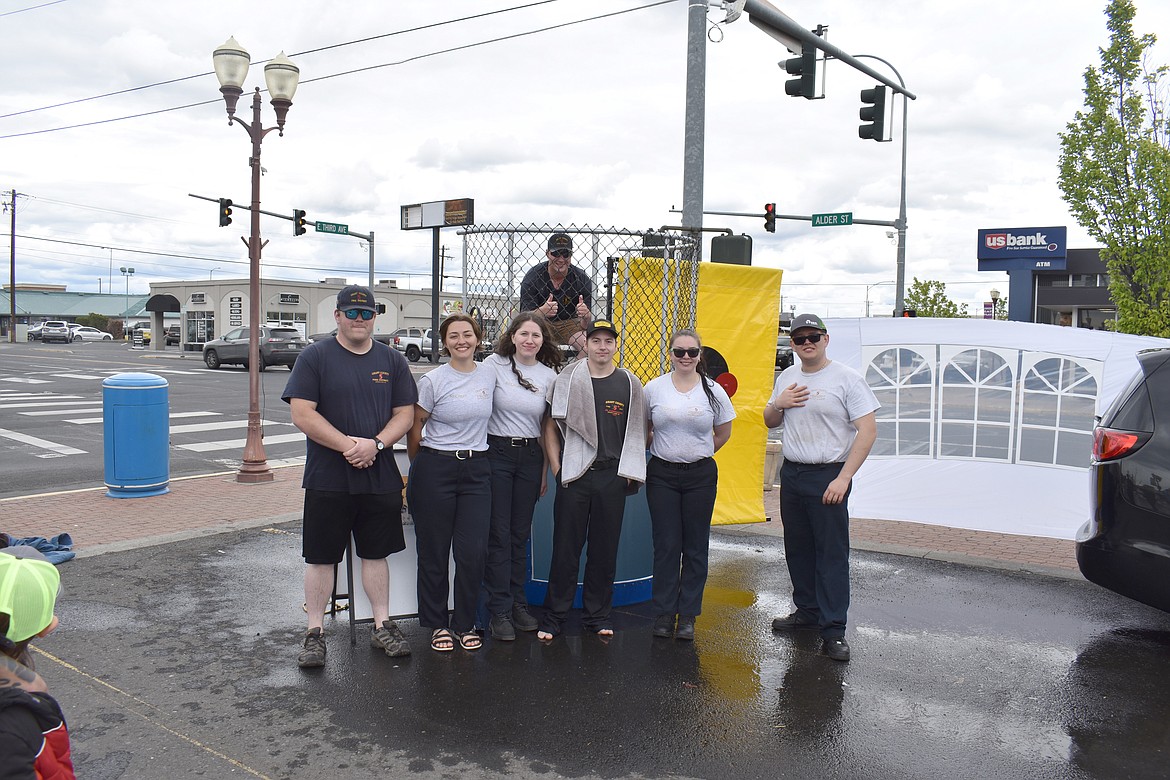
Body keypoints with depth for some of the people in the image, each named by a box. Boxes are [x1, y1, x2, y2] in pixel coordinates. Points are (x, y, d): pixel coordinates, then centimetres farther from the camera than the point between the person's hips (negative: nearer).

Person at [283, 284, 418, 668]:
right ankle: (315, 633, 16)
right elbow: (302, 414, -9)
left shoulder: (392, 361, 9)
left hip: (380, 476, 3)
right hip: (327, 478, -3)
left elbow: (404, 414, 5)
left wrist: (375, 444, -13)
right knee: (320, 557, 4)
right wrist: (348, 444, -18)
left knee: (376, 553, 12)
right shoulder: (315, 356, -2)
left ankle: (382, 626, 24)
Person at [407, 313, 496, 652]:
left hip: (476, 469, 3)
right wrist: (422, 466, 6)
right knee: (434, 551, 5)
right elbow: (414, 428, 2)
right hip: (435, 468, -3)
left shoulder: (489, 374, 7)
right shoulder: (432, 380, -5)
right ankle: (437, 624, 20)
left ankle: (465, 624, 17)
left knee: (473, 551, 0)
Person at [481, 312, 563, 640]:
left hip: (530, 457, 3)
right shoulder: (494, 364, -3)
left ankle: (518, 604, 23)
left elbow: (548, 426, 12)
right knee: (498, 534, -1)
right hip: (496, 452, -3)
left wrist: (545, 471, 11)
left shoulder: (549, 374, 6)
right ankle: (499, 611, 7)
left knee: (520, 535, 11)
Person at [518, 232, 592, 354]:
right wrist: (541, 311, -43)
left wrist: (586, 316, -37)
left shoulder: (582, 279, -13)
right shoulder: (533, 276, -16)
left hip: (569, 322, 1)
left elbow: (585, 325, -12)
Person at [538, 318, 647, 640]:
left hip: (612, 477, 1)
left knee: (605, 550, 8)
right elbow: (551, 427, 7)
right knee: (565, 549, 3)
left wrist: (629, 470, 2)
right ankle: (553, 616, 13)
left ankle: (597, 615, 21)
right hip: (573, 475, -1)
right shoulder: (567, 380, 2)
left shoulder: (629, 384, 6)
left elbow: (638, 431, 11)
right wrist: (556, 467, -2)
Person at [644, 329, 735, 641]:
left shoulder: (714, 391, 0)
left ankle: (688, 615, 15)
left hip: (700, 475, 0)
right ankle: (664, 612, 12)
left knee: (695, 546, 5)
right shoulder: (653, 388, 0)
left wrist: (698, 453, 11)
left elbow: (723, 433, 12)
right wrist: (666, 450, 8)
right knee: (665, 545, 1)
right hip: (662, 475, 0)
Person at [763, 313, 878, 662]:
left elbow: (868, 430, -13)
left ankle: (833, 630, 0)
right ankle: (807, 610, 30)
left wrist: (843, 478, -19)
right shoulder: (786, 378, 11)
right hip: (791, 473, 7)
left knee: (832, 553, -5)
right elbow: (769, 422, 21)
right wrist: (778, 404, -3)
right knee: (797, 549, 14)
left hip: (828, 476, -6)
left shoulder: (846, 378, -9)